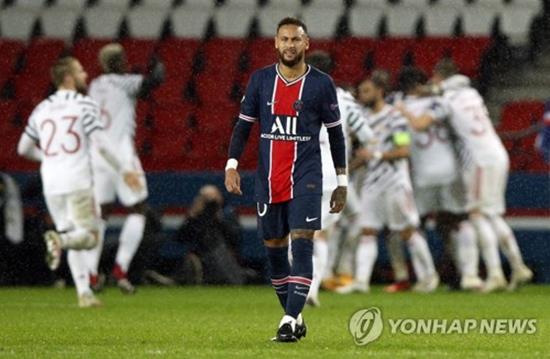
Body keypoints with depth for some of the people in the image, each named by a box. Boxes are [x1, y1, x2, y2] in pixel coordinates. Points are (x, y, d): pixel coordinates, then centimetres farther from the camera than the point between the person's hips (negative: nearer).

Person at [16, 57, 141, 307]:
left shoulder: (42, 109, 14)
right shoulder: (85, 105, -2)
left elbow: (24, 149, 19)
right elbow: (100, 145, -10)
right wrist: (124, 170, -1)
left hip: (51, 184, 5)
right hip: (78, 183, -5)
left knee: (74, 243, 13)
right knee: (89, 236, 0)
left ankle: (84, 293, 2)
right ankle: (59, 239, -30)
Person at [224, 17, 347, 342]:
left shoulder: (321, 84, 0)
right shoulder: (261, 80, 6)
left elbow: (336, 133, 6)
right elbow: (244, 125, 9)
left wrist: (342, 182, 5)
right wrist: (232, 164, -6)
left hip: (305, 179, -3)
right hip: (269, 180, 3)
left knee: (302, 245, -14)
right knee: (274, 249, 8)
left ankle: (290, 321, -18)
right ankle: (295, 317, 22)